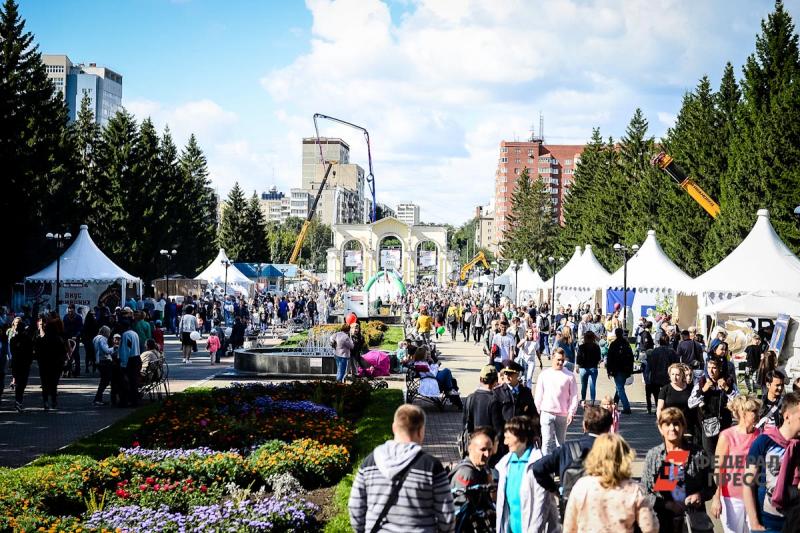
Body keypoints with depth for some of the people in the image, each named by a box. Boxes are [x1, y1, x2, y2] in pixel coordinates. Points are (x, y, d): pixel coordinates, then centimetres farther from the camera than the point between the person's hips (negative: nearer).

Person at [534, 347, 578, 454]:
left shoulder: (569, 376, -1)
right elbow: (538, 395, 8)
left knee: (560, 441, 10)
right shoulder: (544, 374, 3)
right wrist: (537, 410, 7)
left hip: (562, 414, 0)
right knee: (547, 441, -8)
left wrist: (571, 412, -7)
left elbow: (574, 396, -1)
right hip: (547, 413, 0)